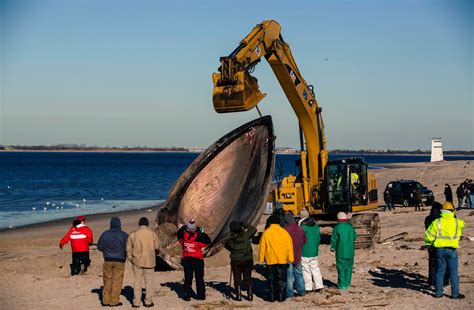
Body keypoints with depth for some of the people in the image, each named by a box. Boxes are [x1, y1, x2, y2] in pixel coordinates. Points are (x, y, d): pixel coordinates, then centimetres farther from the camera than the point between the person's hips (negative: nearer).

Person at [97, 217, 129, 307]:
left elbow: (99, 247, 1)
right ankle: (114, 301, 6)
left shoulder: (105, 234, -3)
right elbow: (128, 248, -9)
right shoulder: (124, 235, -9)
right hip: (119, 261, -2)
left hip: (108, 260, 2)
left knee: (107, 281, 14)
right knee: (117, 281, 5)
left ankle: (106, 300, 16)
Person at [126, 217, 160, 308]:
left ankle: (136, 302, 8)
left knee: (137, 281, 8)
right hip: (150, 261, 0)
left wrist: (130, 258, 9)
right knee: (149, 281, 10)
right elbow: (157, 246, -2)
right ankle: (148, 301, 12)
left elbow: (129, 248, -3)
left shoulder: (133, 234, -5)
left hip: (137, 261, 0)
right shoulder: (152, 233, -6)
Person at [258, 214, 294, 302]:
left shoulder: (266, 232, -3)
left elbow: (262, 247, -1)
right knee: (281, 278, 7)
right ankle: (281, 297, 6)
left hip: (270, 259, 0)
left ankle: (272, 297, 10)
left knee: (271, 278, 8)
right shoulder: (284, 232, -1)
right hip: (282, 259, 0)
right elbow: (289, 246, 0)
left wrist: (261, 258, 6)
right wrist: (290, 258, 5)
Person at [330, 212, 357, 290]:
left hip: (340, 252, -4)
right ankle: (347, 284, 17)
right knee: (348, 267, 13)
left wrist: (332, 250, 4)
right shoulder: (350, 227, 0)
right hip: (350, 251, 4)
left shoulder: (337, 228, -11)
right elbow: (354, 237, 11)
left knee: (341, 268, 3)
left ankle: (342, 285, 5)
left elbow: (334, 240, -7)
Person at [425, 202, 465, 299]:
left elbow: (428, 236, -8)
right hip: (452, 250, -1)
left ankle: (438, 292, 15)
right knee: (453, 273, 6)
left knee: (440, 272, 10)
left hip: (440, 250, 1)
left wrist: (429, 243, 12)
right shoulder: (457, 223, -5)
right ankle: (455, 294, 10)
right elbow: (463, 223, 20)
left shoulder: (437, 222, -8)